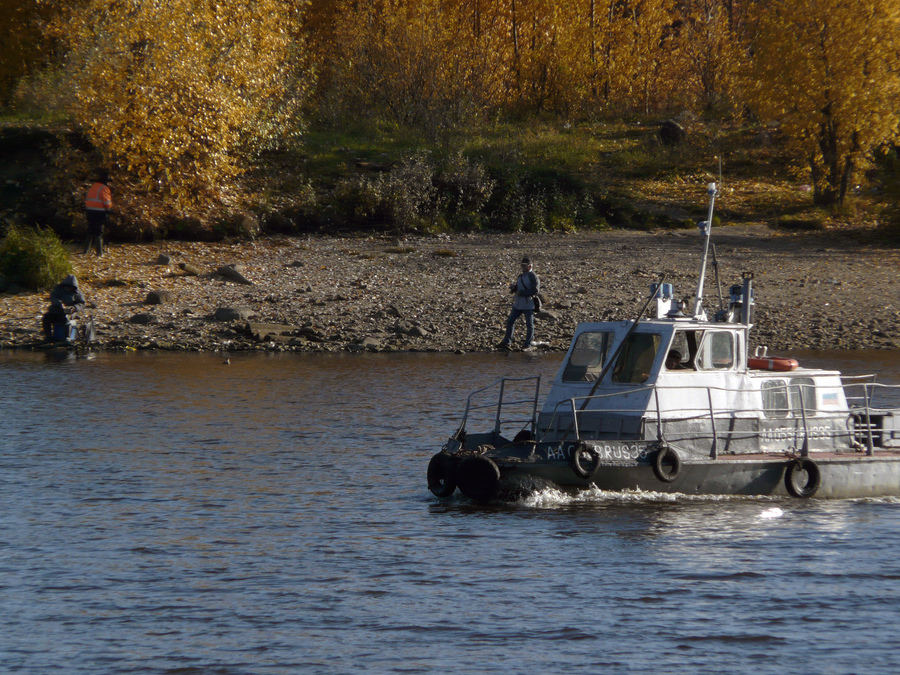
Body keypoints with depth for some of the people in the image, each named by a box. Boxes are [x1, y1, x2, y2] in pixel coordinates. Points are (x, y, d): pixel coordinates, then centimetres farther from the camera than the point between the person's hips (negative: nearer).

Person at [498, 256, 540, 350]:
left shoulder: (533, 276, -11)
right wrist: (513, 287, 1)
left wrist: (521, 293, -19)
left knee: (529, 324, 0)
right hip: (518, 304, 8)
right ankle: (506, 342, 13)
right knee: (510, 321, 6)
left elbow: (535, 290, -20)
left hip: (528, 305, -8)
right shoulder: (521, 276, 15)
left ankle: (527, 344, 10)